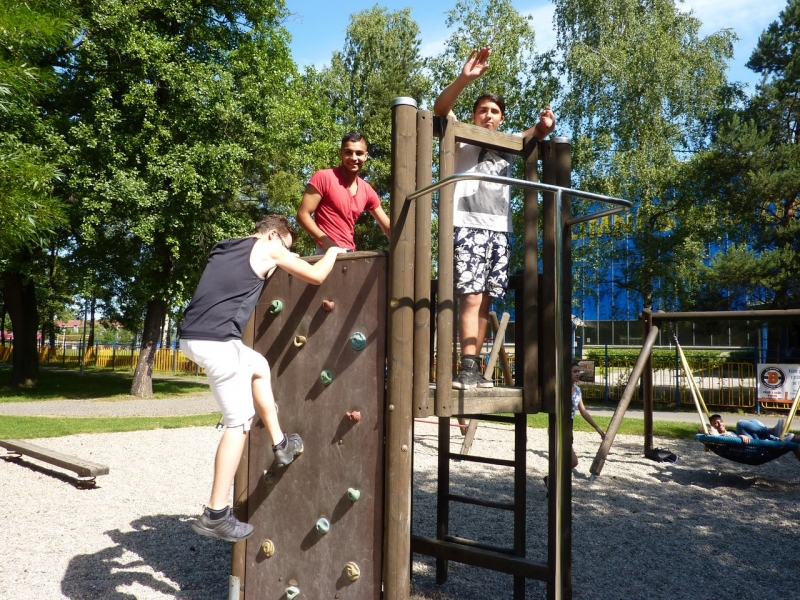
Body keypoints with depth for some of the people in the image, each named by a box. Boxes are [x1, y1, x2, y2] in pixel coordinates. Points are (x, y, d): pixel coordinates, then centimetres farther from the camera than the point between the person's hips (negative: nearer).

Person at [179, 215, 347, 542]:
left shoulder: (226, 247, 24)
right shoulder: (266, 248, 2)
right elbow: (317, 276, 5)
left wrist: (271, 269, 38)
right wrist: (334, 250, 23)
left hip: (193, 336, 9)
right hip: (215, 340, -9)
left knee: (259, 366, 28)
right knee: (239, 422, -2)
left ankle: (280, 443, 31)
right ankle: (215, 514, 1)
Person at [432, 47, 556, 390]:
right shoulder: (461, 140, 10)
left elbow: (533, 136, 35)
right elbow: (440, 108, -5)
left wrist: (544, 124, 9)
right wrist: (465, 78, -22)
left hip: (499, 230, 5)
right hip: (468, 226, -5)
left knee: (485, 301, 3)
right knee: (470, 297, -14)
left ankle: (475, 369, 6)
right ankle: (468, 368, -16)